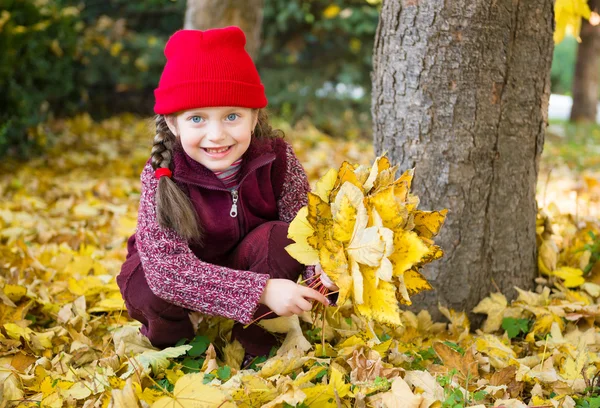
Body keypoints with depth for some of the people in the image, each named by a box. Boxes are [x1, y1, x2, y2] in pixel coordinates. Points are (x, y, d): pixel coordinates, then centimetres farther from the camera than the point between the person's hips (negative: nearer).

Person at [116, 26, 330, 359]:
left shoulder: (277, 158, -22)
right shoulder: (161, 177, -29)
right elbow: (165, 265, -40)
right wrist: (262, 290, -48)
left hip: (251, 265, 2)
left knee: (277, 238, -29)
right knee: (148, 287, -34)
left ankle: (257, 345, -7)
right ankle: (172, 344, 1)